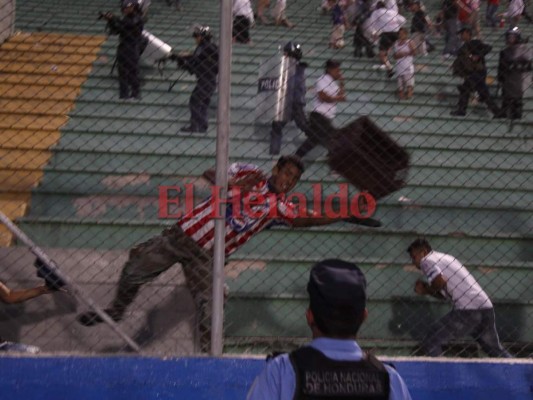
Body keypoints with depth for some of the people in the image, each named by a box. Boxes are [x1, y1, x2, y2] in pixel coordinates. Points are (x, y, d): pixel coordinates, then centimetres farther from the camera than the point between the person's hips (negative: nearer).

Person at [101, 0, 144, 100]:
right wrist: (110, 20, -3)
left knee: (133, 72, -8)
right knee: (123, 72, 4)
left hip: (133, 49, -6)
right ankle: (124, 94, 6)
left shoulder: (137, 19, -2)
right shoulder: (125, 19, 16)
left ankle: (136, 94, -5)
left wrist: (114, 18, -21)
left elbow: (129, 24, -22)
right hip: (122, 49, 6)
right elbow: (114, 31, 12)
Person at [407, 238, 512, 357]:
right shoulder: (444, 257, 27)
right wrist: (427, 290, 15)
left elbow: (441, 281, -17)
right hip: (486, 307, 9)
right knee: (496, 351, 22)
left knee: (430, 343, -2)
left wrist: (427, 289, 2)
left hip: (468, 310, -9)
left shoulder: (426, 260, 1)